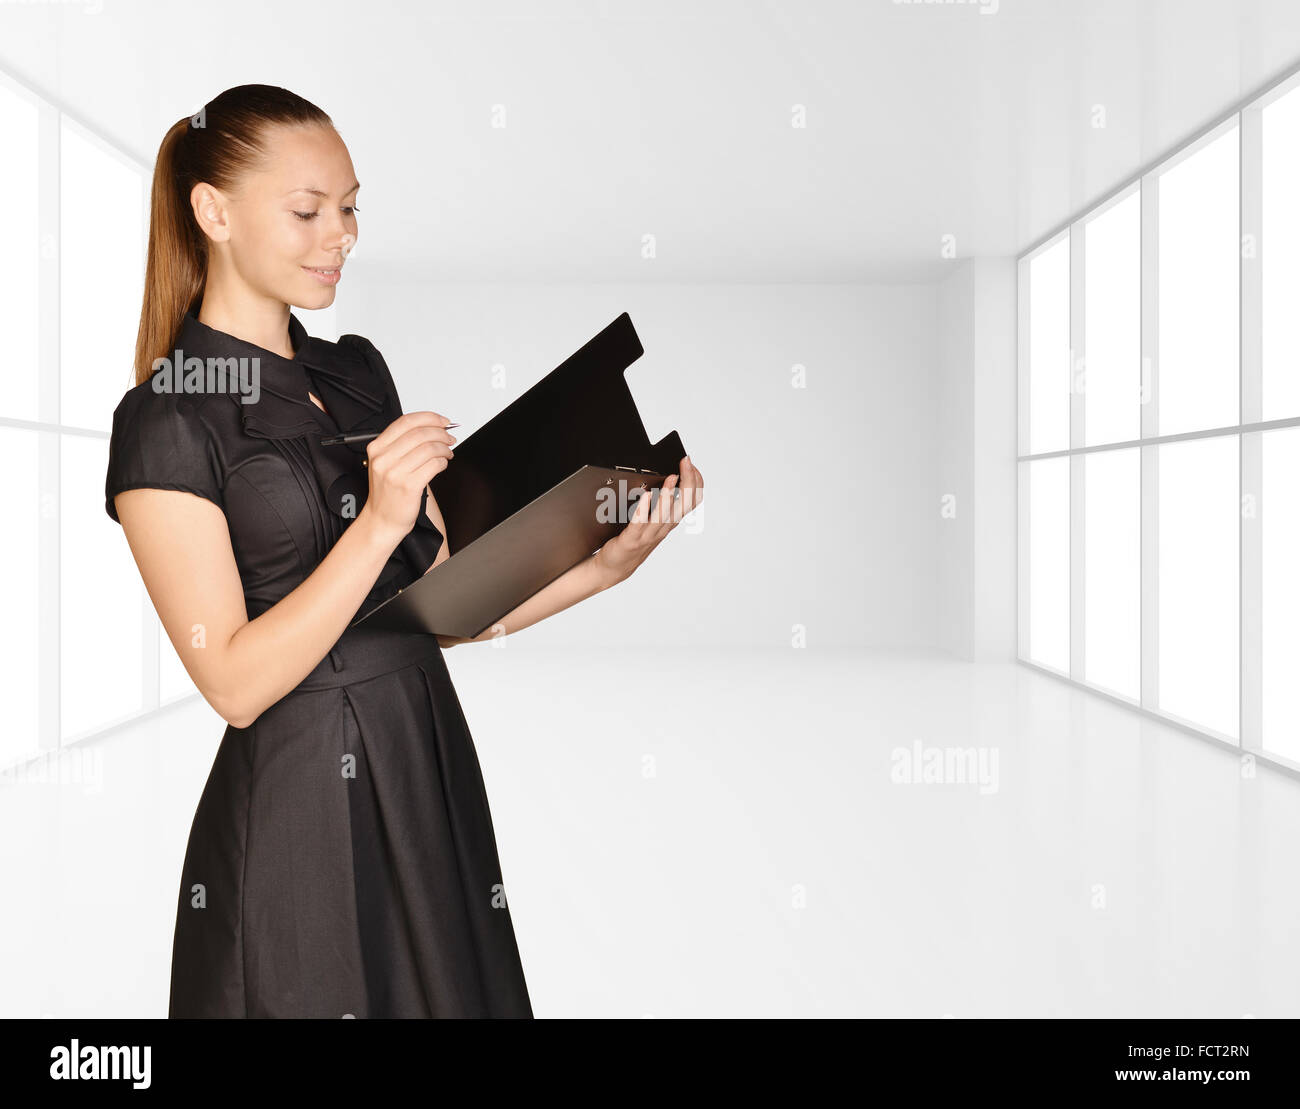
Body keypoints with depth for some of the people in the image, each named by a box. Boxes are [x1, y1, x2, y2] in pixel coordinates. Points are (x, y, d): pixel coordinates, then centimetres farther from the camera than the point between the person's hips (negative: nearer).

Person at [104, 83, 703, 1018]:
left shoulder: (358, 371, 9)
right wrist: (379, 520, -24)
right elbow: (235, 680, -16)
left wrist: (609, 563, -5)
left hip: (434, 776, 6)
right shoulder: (166, 421, -11)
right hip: (299, 810, -6)